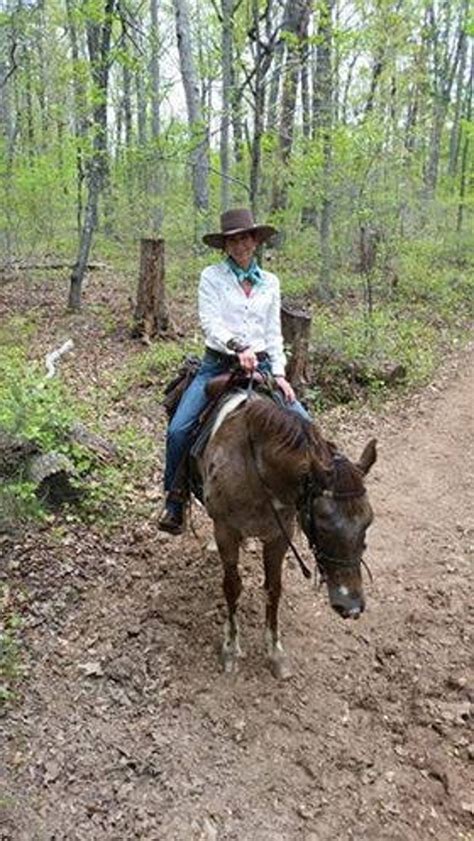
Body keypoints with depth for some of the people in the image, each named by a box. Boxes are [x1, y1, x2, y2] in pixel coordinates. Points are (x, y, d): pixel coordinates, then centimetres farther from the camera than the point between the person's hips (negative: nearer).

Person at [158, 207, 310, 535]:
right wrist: (238, 347, -28)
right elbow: (210, 322, -11)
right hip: (219, 364, -3)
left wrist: (278, 373, -2)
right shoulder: (212, 276, 1)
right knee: (178, 430, -19)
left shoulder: (270, 282, 12)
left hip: (261, 365, 3)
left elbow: (274, 332, 11)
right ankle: (175, 503, -1)